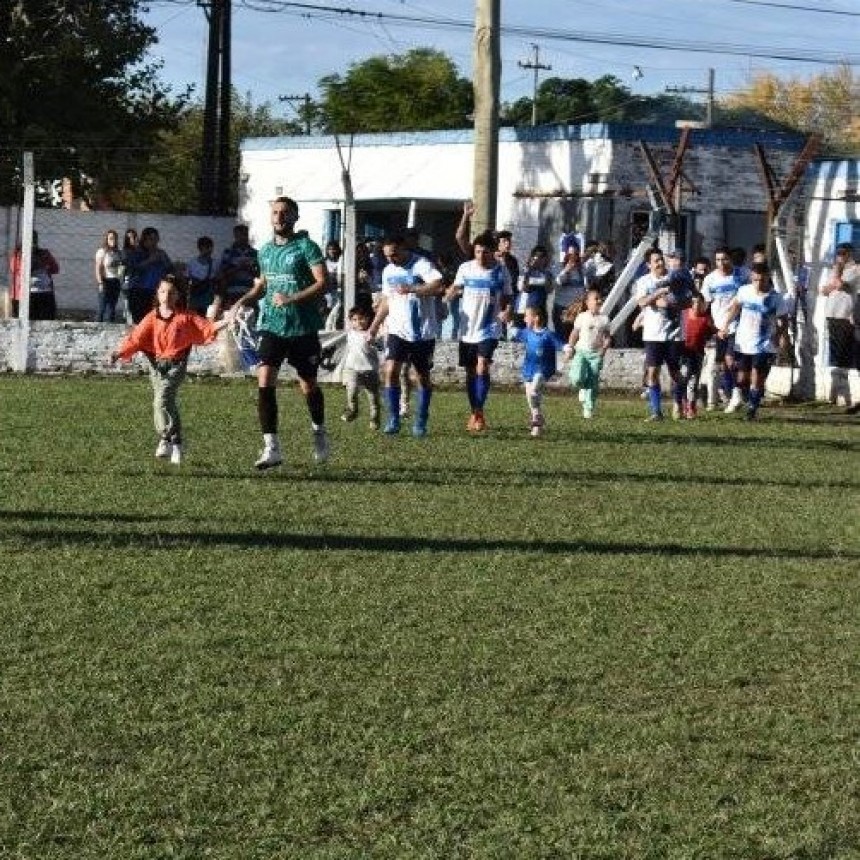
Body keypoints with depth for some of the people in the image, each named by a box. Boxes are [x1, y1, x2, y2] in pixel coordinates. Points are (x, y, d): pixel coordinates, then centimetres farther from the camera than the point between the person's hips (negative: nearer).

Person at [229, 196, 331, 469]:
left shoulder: (307, 247, -7)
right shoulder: (265, 250, 13)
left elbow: (322, 283, -14)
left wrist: (292, 299, -23)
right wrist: (243, 302, 9)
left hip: (303, 328, -4)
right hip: (272, 327, 4)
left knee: (309, 386, 10)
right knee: (265, 382, -13)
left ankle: (319, 432, 38)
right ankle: (272, 448, -13)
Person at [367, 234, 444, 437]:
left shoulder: (422, 265, -10)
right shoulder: (388, 271, 10)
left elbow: (438, 286, -26)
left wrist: (411, 289, -31)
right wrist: (374, 326, 20)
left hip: (422, 332, -4)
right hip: (397, 331, 4)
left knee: (423, 376, 6)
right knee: (391, 371, -11)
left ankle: (420, 422, 16)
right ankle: (393, 420, -5)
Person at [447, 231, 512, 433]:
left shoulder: (501, 270, -3)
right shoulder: (465, 268, 0)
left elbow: (506, 297, 5)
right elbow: (455, 289, 14)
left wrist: (506, 311, -15)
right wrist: (448, 296, -7)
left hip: (489, 328, -3)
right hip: (467, 328, 3)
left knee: (482, 368, -18)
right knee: (470, 372, 10)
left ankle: (479, 412, -10)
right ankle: (474, 413, 23)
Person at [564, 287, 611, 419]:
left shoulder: (604, 319, 5)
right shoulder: (582, 317, 4)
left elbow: (607, 337, 6)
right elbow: (575, 333, 9)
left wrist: (604, 348, -10)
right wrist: (569, 347, -1)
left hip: (596, 353, 1)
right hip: (581, 351, -1)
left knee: (593, 382, -3)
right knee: (577, 379, -17)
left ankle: (588, 408, 6)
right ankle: (583, 388, 19)